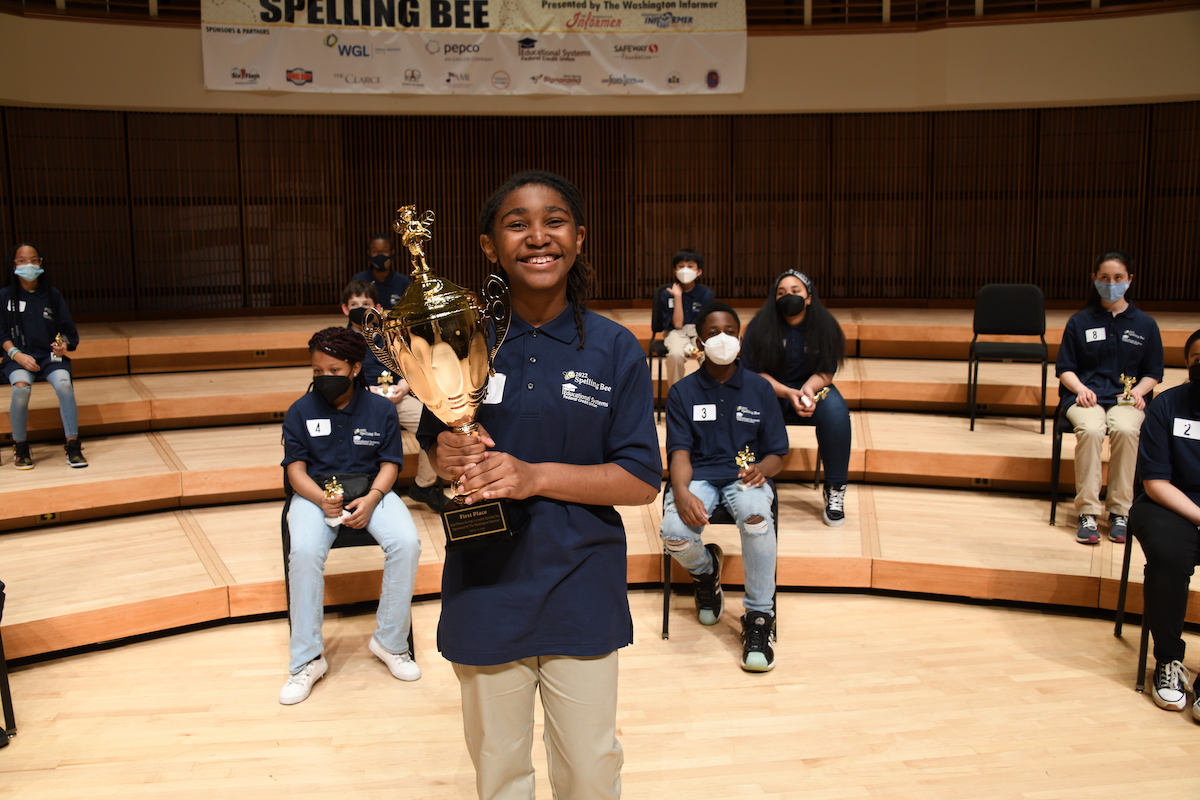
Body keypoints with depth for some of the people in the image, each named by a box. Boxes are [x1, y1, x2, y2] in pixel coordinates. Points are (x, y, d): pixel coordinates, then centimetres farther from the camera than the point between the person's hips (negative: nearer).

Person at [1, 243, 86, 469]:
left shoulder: (52, 295, 10)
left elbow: (68, 331, 12)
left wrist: (64, 345, -10)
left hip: (51, 356, 1)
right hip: (19, 358, -1)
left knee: (64, 384, -31)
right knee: (21, 388, -33)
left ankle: (73, 447, -24)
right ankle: (20, 448, -12)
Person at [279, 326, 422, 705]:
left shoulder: (381, 409, 1)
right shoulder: (300, 411, 1)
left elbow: (390, 463, 1)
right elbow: (296, 468, -1)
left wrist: (371, 500, -18)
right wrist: (322, 500, -20)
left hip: (370, 490, 1)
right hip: (316, 493, 0)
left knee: (406, 543, -27)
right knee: (304, 552, -32)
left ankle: (390, 641, -8)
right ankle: (306, 659, -17)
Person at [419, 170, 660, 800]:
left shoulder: (615, 349, -7)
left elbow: (642, 482, -8)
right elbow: (432, 444, 8)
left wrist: (536, 476, -21)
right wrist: (446, 454, -16)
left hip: (582, 595, -1)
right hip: (484, 590, 1)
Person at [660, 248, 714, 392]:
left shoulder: (706, 293, -5)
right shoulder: (668, 294, -7)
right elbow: (677, 324, -13)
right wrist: (677, 296, -19)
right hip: (677, 332, -1)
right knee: (676, 354, -35)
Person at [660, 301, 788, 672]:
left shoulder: (760, 389, 7)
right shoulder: (682, 392, 5)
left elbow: (777, 453, 7)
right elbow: (680, 452, -4)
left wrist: (762, 468, -19)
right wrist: (681, 493, -26)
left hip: (744, 475, 0)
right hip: (698, 475, 1)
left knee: (756, 516, -37)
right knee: (675, 533, -31)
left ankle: (759, 617, -19)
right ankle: (705, 569, 10)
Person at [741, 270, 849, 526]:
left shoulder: (824, 326, -5)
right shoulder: (760, 327, -9)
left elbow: (826, 372, -4)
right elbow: (753, 372, -10)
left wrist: (808, 389, -27)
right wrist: (788, 393, -25)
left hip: (812, 388, 1)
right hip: (769, 390, -1)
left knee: (835, 411, -32)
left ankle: (835, 489, -18)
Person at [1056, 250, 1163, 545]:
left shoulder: (1145, 324, 10)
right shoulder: (1080, 322, 9)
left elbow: (1153, 373, 13)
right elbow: (1064, 368, 8)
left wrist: (1138, 390, -8)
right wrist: (1080, 388, -11)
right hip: (1086, 396, 0)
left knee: (1124, 429, -34)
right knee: (1090, 429, -34)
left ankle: (1120, 511, -20)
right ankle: (1087, 512, -27)